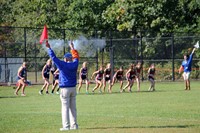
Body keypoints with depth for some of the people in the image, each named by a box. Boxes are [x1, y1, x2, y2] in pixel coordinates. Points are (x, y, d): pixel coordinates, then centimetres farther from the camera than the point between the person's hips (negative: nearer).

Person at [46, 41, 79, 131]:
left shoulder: (63, 65, -10)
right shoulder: (74, 64, 3)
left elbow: (53, 57, -6)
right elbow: (76, 57, 23)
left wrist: (49, 48, 2)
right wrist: (72, 48, 36)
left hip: (65, 89, -5)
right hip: (73, 88, 5)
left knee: (65, 108, -4)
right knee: (73, 108, 10)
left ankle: (66, 126, -7)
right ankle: (74, 125, 12)